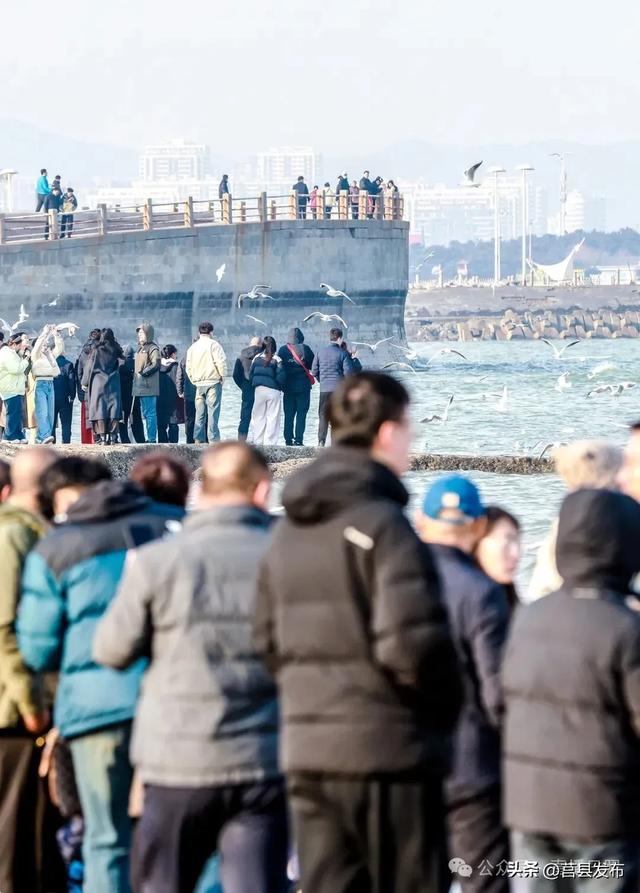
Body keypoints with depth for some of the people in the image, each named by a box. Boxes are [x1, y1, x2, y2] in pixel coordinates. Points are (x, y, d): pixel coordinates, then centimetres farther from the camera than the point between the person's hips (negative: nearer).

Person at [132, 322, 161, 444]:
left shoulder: (152, 348, -9)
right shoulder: (141, 348, 19)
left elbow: (156, 365, -18)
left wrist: (143, 372, -15)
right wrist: (136, 375, 14)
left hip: (148, 387, -10)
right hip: (140, 387, 10)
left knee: (150, 413, -9)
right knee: (145, 414, 12)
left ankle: (152, 439, -9)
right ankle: (149, 438, 17)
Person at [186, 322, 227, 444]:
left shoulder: (192, 348, 12)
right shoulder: (214, 345, -6)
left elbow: (188, 368, 13)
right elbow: (221, 363, -13)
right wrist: (223, 377, -1)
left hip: (199, 384, 5)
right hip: (213, 383, -5)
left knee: (199, 413, 9)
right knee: (213, 412, -6)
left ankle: (198, 440, 8)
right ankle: (213, 439, -11)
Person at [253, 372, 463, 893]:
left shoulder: (289, 530, 13)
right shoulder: (384, 523, -13)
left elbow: (268, 640, 15)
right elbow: (411, 641, -21)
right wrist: (446, 703, -5)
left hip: (306, 751, 7)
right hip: (388, 751, -7)